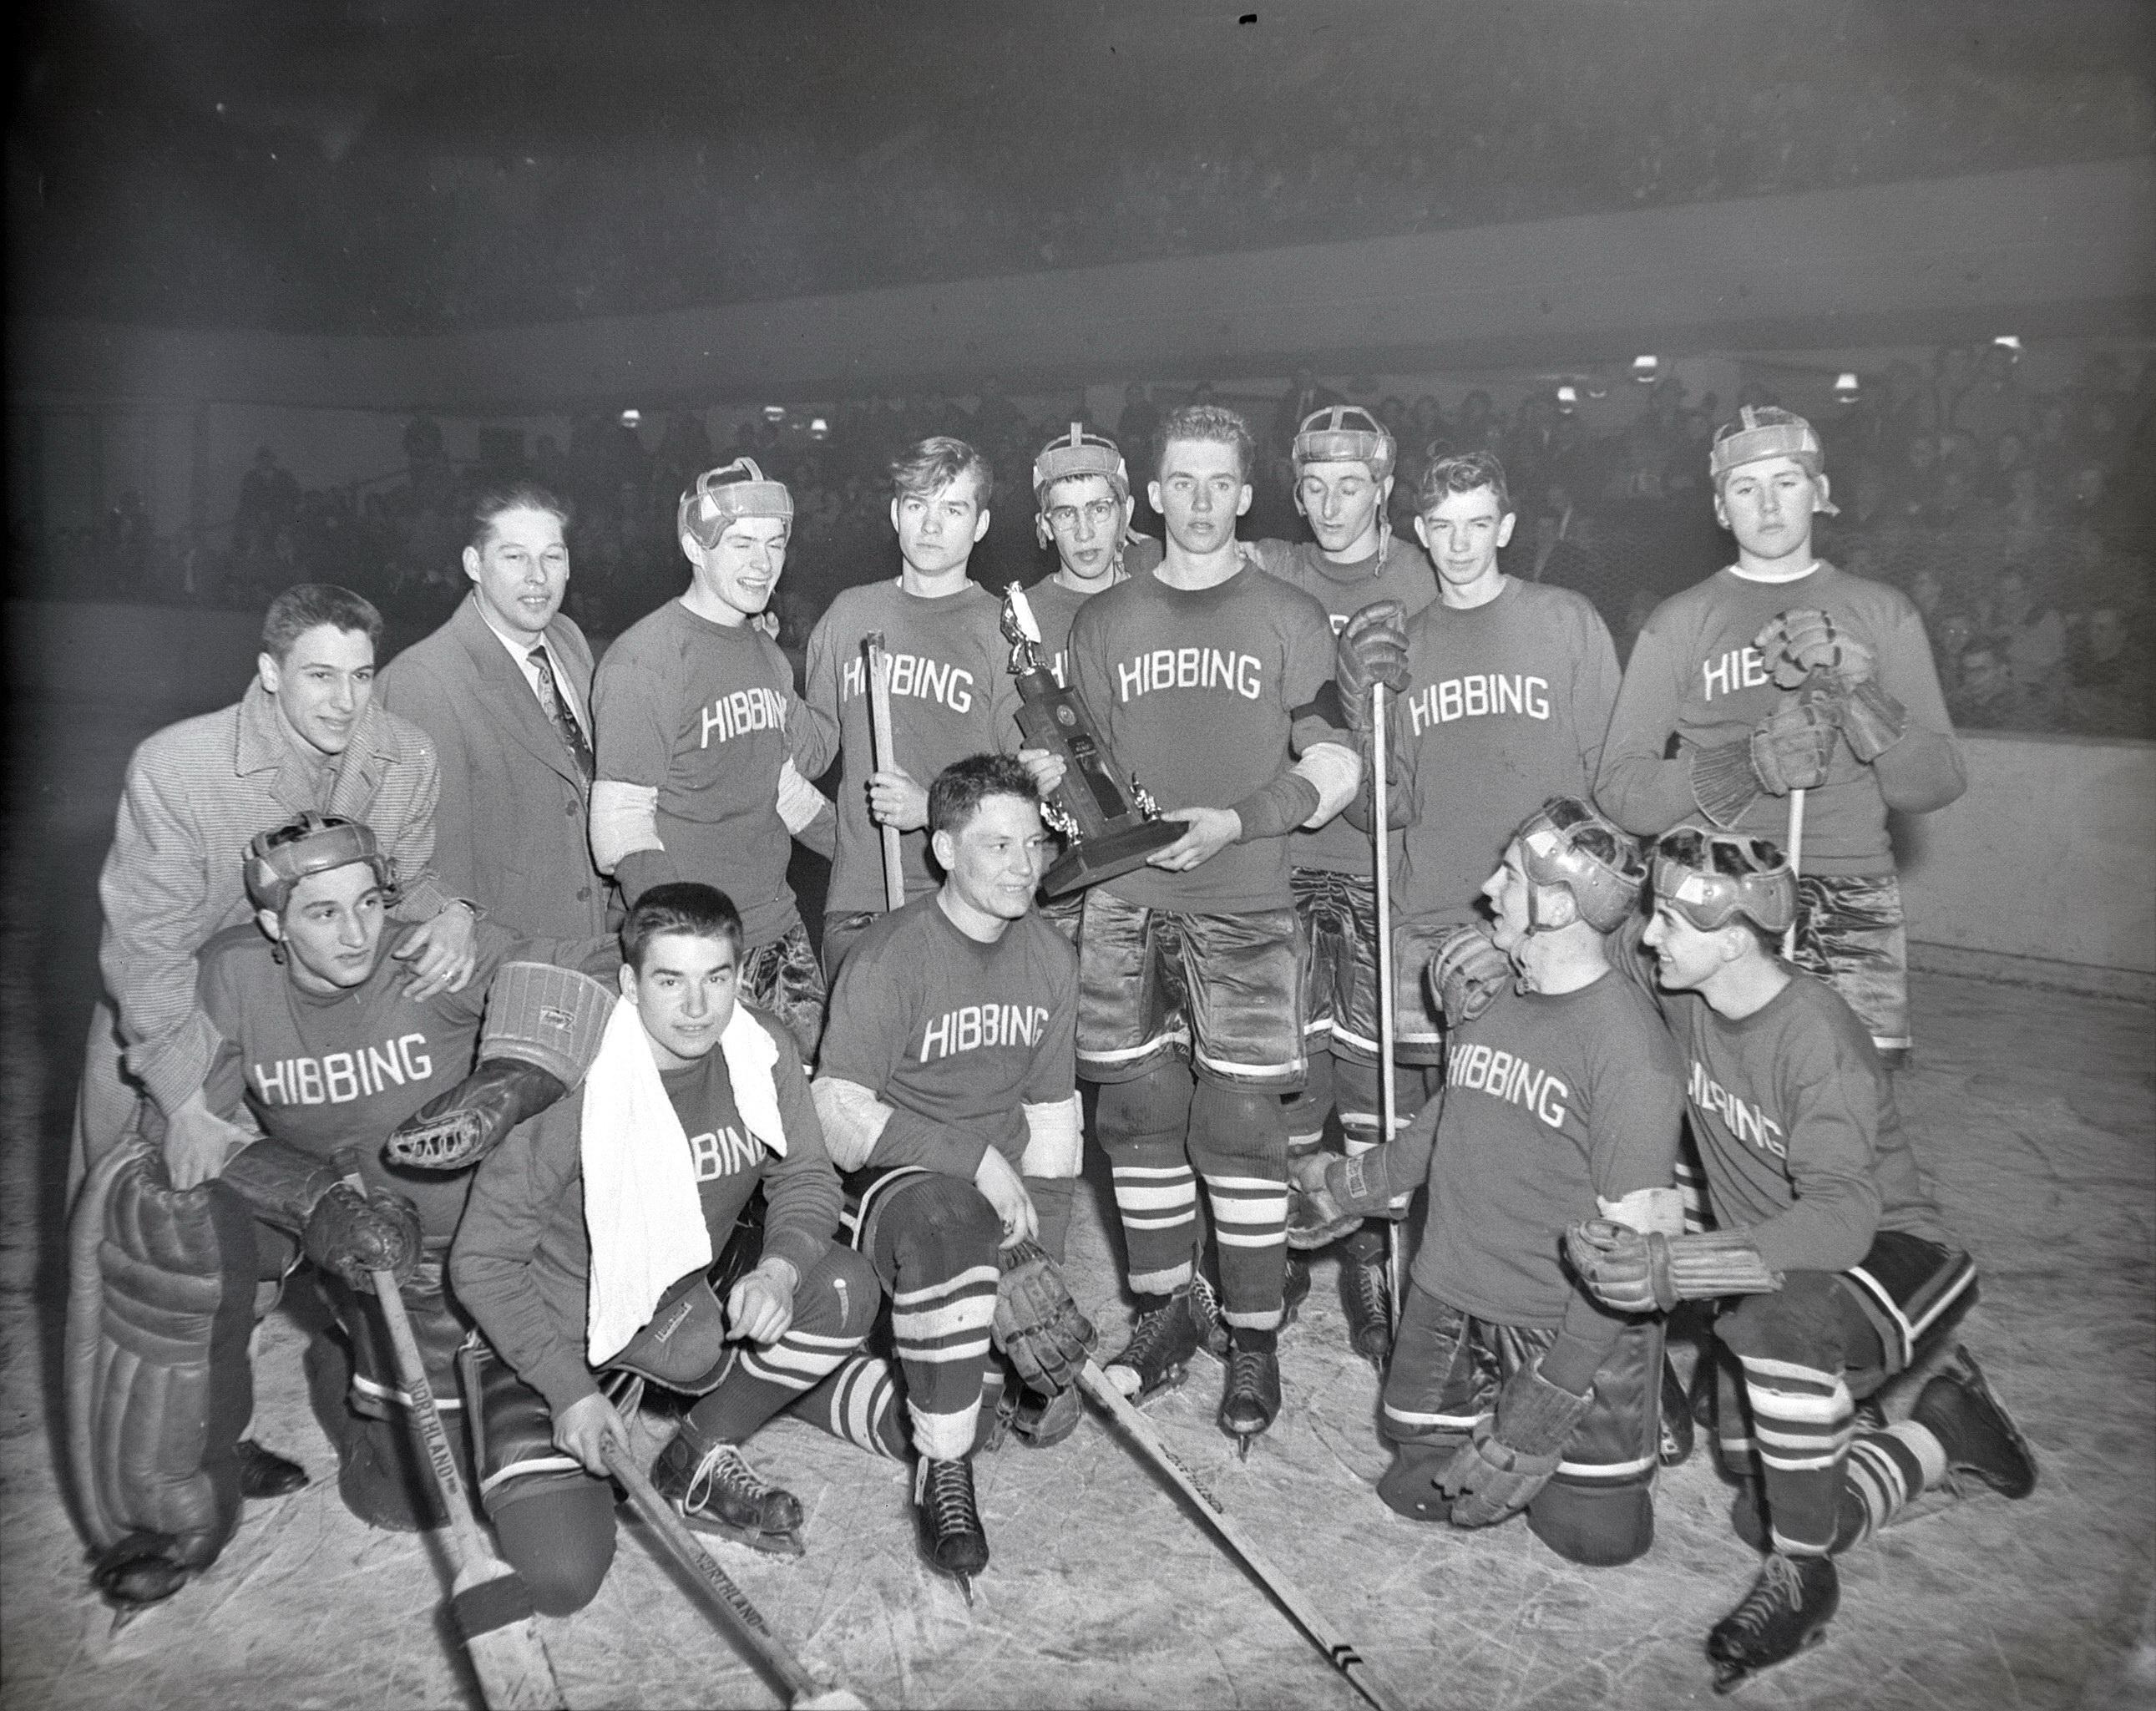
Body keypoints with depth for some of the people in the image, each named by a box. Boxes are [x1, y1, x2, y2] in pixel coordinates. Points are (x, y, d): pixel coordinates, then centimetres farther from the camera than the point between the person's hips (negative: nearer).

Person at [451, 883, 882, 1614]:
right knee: (561, 1575, -17)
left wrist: (779, 1269, -24)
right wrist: (570, 1391, -22)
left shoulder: (764, 1051, -13)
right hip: (555, 1331, -4)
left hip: (693, 1291, 4)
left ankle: (699, 1461, 3)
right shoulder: (575, 1090, -26)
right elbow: (480, 1261, -17)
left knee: (844, 1289, -19)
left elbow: (805, 1175, -2)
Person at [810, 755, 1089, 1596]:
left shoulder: (1050, 958, 5)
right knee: (945, 1223, -40)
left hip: (999, 1195, 6)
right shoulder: (890, 957, -14)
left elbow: (1053, 1120, 7)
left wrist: (1035, 1262, -2)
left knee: (1052, 1384, -12)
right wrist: (977, 1158, -21)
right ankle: (942, 1470, -23)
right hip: (889, 1184, -5)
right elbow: (837, 1121, -19)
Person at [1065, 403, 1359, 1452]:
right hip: (1124, 902, 3)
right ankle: (1167, 1304, 25)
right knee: (1138, 1111, 7)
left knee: (1240, 1124, -2)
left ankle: (1255, 1338, 11)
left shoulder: (1289, 619, 6)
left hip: (1245, 905, -2)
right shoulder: (1105, 621, 13)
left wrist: (1234, 821, -11)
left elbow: (1336, 763, 1)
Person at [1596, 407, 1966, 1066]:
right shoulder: (1680, 622, 9)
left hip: (1853, 907, 1)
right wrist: (1751, 762, -15)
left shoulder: (1881, 612, 13)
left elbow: (1937, 783, 5)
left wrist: (1853, 688, -11)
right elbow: (1619, 790, 0)